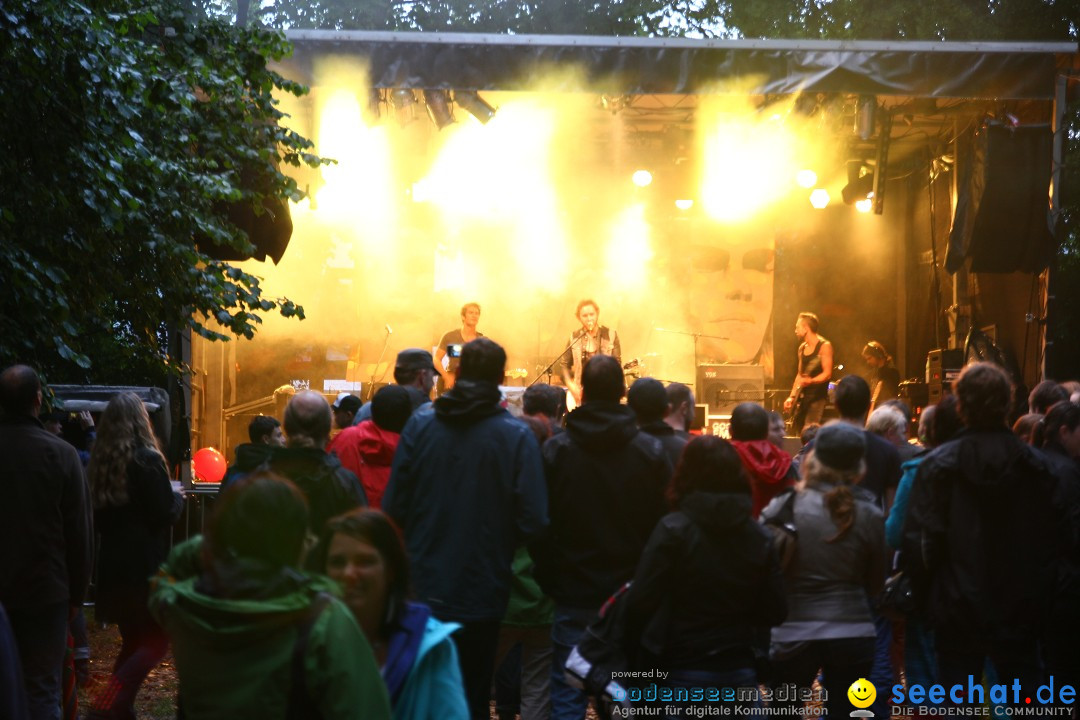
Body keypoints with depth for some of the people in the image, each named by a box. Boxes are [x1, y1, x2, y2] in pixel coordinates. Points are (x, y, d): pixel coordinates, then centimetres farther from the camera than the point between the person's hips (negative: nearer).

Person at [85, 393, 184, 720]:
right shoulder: (146, 459, -14)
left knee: (132, 640, 16)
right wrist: (178, 497, 7)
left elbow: (97, 513, 14)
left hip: (112, 565, 7)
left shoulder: (100, 460, 6)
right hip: (145, 565, -7)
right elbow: (165, 514, -12)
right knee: (157, 640, 0)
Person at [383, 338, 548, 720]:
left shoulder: (419, 426, -6)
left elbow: (393, 508, -7)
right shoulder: (517, 436, -11)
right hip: (481, 592, -2)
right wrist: (497, 538, 7)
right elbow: (532, 520, -15)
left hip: (423, 588, 2)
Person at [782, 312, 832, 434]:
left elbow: (827, 374, -15)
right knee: (798, 431, 4)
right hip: (802, 396, 8)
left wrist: (811, 381, -31)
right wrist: (792, 396, 12)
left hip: (817, 396, -8)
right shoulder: (802, 348, 14)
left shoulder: (824, 346, -9)